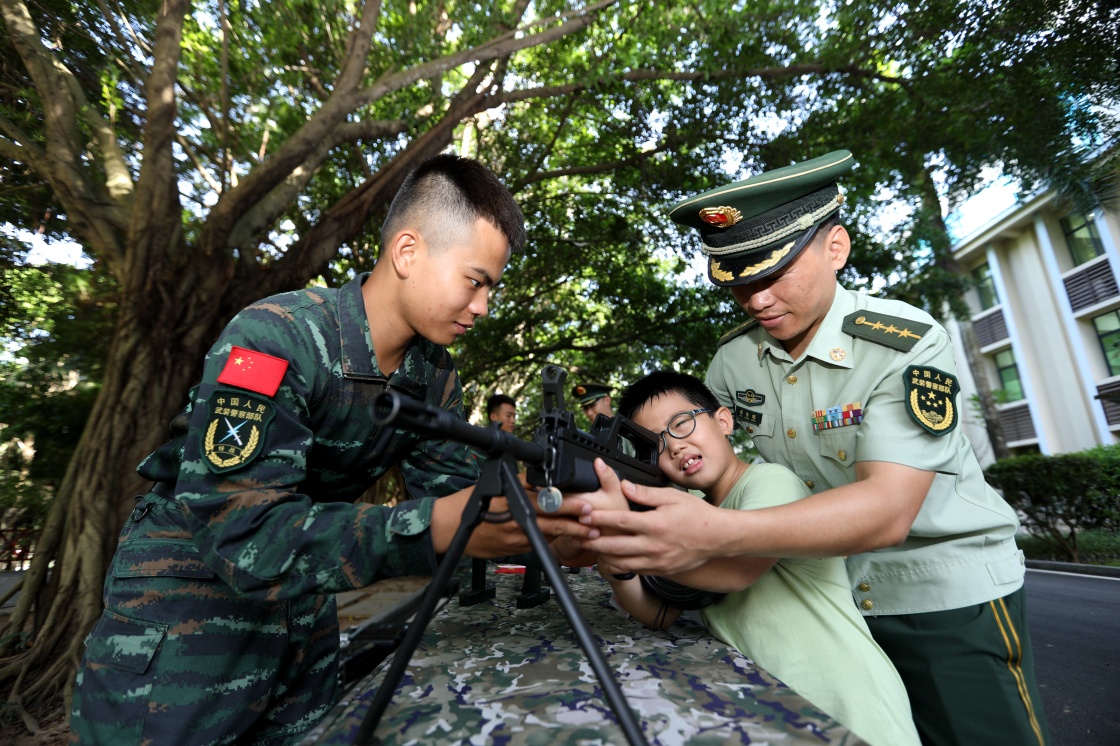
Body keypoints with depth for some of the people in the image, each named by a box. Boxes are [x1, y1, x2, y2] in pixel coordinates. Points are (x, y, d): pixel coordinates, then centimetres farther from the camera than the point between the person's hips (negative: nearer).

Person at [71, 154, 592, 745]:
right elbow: (245, 533, -34)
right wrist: (431, 528, -45)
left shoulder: (435, 376, -7)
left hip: (304, 603, 6)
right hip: (187, 586, -6)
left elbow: (455, 489, -8)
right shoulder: (275, 338, -28)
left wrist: (549, 522, -25)